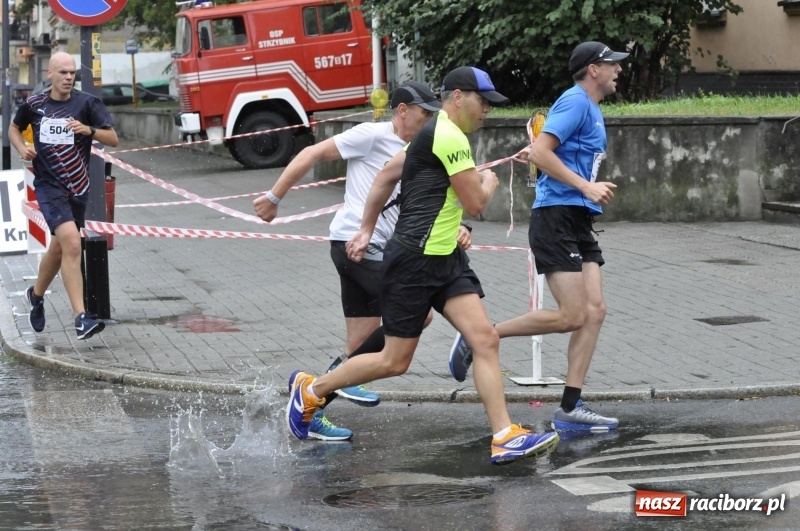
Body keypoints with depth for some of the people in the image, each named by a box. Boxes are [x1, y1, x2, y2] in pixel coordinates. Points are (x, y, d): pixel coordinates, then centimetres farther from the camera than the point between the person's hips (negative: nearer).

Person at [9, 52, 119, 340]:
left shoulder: (87, 103, -2)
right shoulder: (34, 104, 2)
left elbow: (113, 139, -6)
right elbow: (14, 128, 21)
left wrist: (89, 130, -24)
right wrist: (22, 148, 1)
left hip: (78, 187, 3)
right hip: (48, 185, -3)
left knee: (58, 249, 17)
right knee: (72, 243, -22)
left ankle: (36, 294, 47)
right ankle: (81, 318, -26)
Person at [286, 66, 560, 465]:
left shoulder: (435, 134, 16)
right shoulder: (450, 138, -15)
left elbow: (385, 176, 22)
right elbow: (475, 204, -15)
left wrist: (365, 231, 24)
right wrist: (488, 182, 7)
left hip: (445, 259, 10)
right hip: (414, 260, -10)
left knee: (486, 340, -5)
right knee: (394, 362, 1)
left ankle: (505, 438, -9)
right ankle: (309, 390, 19)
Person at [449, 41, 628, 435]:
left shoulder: (591, 108, 20)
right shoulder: (575, 101, -10)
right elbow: (539, 152, -21)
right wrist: (586, 187, -22)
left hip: (578, 224, 10)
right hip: (556, 219, -10)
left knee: (594, 311, 1)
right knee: (572, 316, -13)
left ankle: (569, 410, 2)